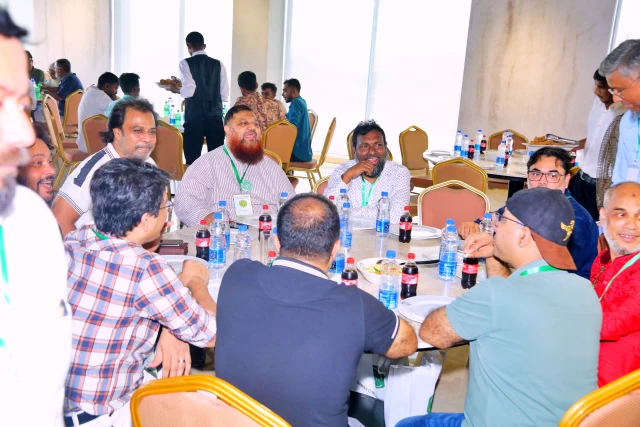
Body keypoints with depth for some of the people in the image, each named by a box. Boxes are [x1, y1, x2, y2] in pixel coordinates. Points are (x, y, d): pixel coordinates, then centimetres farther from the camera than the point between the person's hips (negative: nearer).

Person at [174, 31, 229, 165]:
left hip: (194, 118, -3)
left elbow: (189, 91, -14)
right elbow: (225, 95, 4)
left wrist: (176, 90, 5)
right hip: (216, 117, 3)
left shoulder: (186, 63, -2)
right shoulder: (218, 64, 7)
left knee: (193, 160, 2)